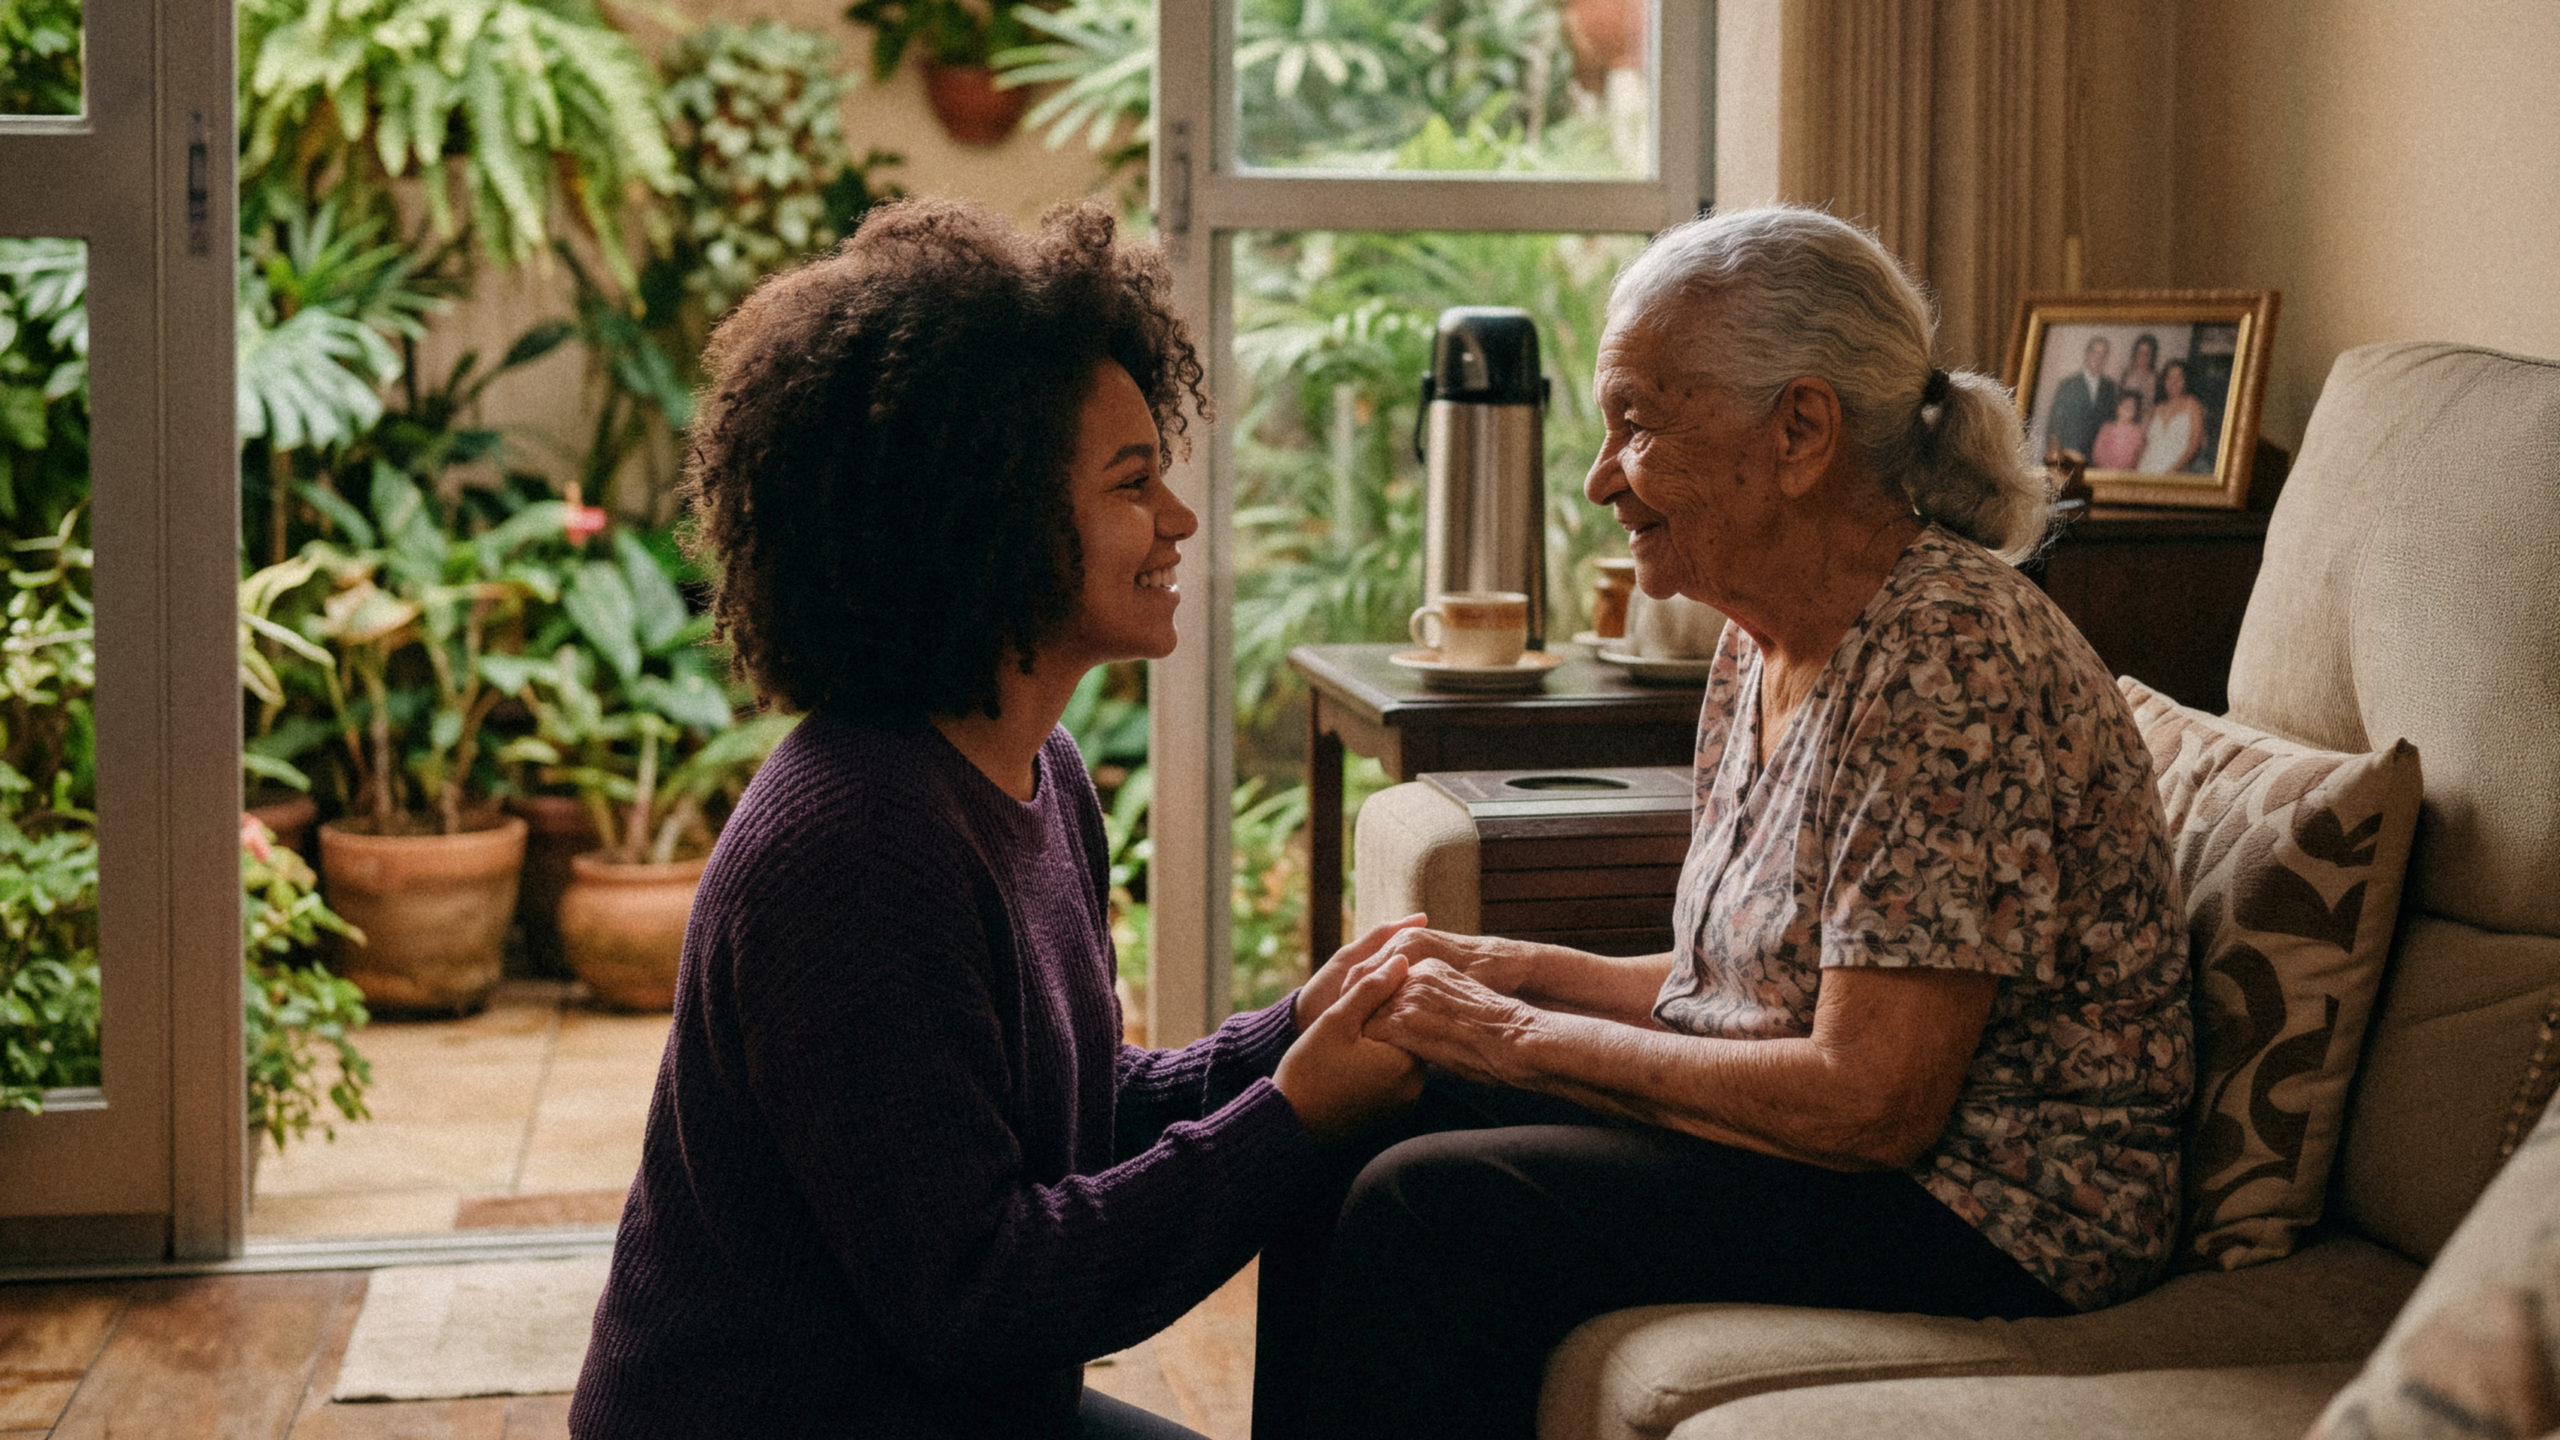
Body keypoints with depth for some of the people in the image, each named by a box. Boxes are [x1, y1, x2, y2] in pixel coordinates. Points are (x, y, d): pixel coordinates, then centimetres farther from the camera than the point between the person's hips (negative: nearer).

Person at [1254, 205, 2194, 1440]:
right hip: (1823, 1137, 9)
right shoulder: (1765, 642, 7)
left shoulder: (1952, 655, -22)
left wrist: (1523, 1041, -17)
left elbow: (1870, 1102, -25)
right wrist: (1527, 972, 1)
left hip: (1986, 1209, -9)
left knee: (1432, 1210, -20)